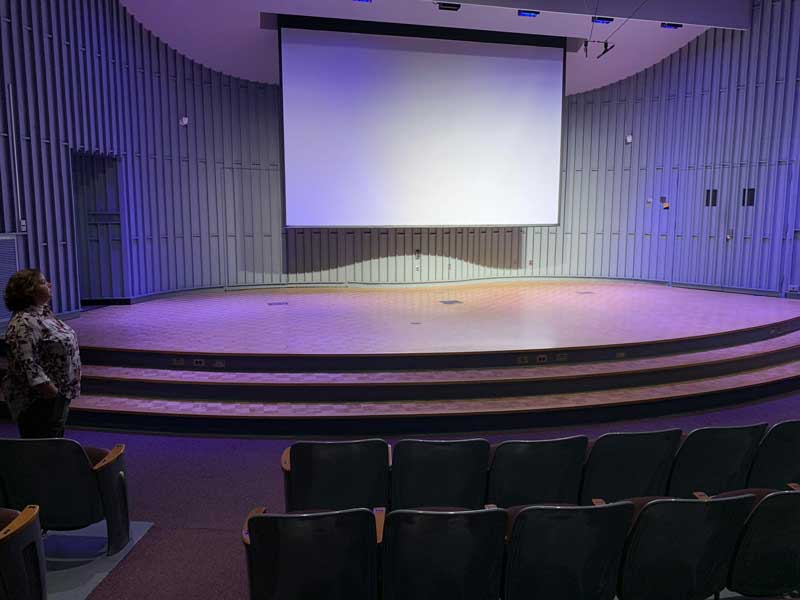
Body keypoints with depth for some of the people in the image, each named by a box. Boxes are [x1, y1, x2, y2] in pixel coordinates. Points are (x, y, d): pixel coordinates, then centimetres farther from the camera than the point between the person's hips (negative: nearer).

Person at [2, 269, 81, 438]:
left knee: (56, 437, 19)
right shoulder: (24, 323, -22)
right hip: (38, 399, -10)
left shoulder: (43, 312, 9)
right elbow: (25, 362, -28)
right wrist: (46, 388, -26)